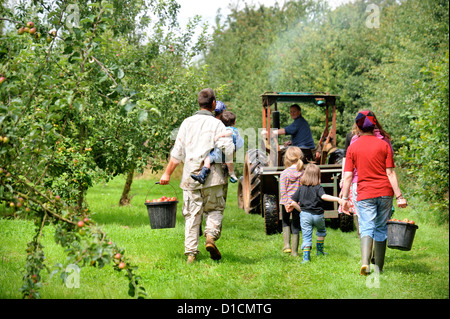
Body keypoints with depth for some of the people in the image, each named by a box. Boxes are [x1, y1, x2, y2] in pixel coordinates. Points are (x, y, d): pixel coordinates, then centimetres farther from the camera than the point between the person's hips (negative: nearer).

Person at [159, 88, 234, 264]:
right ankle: (211, 235, -12)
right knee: (214, 209, 13)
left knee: (191, 214, 6)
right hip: (212, 176, -2)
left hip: (190, 176, 3)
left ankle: (191, 253, 3)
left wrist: (167, 173, 12)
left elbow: (177, 152, 8)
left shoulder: (187, 122, 8)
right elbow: (228, 149, -12)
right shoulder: (216, 124, -2)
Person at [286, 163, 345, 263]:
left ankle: (306, 257, -15)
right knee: (321, 231, 27)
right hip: (318, 215, -1)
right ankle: (319, 251, 35)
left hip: (305, 215, 1)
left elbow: (293, 201, 5)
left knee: (306, 236, 0)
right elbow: (324, 196, -25)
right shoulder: (318, 188, -7)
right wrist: (338, 199, -34)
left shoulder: (301, 188, 5)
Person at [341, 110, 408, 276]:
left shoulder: (353, 147, 1)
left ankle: (365, 261, -27)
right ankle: (379, 267, 17)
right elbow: (390, 172, -2)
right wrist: (399, 196, -1)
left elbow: (348, 176, -2)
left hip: (365, 193, -1)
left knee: (366, 228, -3)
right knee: (381, 228, 11)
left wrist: (345, 198, 4)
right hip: (385, 192, 1)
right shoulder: (384, 145, 1)